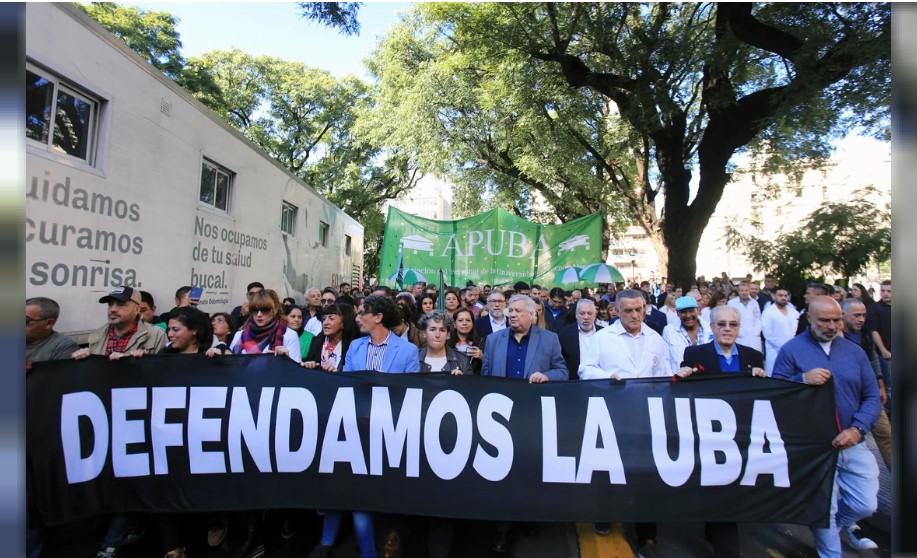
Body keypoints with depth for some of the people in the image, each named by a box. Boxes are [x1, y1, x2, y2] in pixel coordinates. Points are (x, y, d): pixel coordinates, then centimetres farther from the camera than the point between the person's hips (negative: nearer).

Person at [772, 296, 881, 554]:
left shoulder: (854, 352, 5)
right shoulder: (791, 350, -6)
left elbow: (872, 397, 4)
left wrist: (857, 429, -11)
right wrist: (803, 379, -24)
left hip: (852, 443, 4)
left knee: (866, 505, 11)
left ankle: (841, 524, 45)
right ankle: (830, 552, 32)